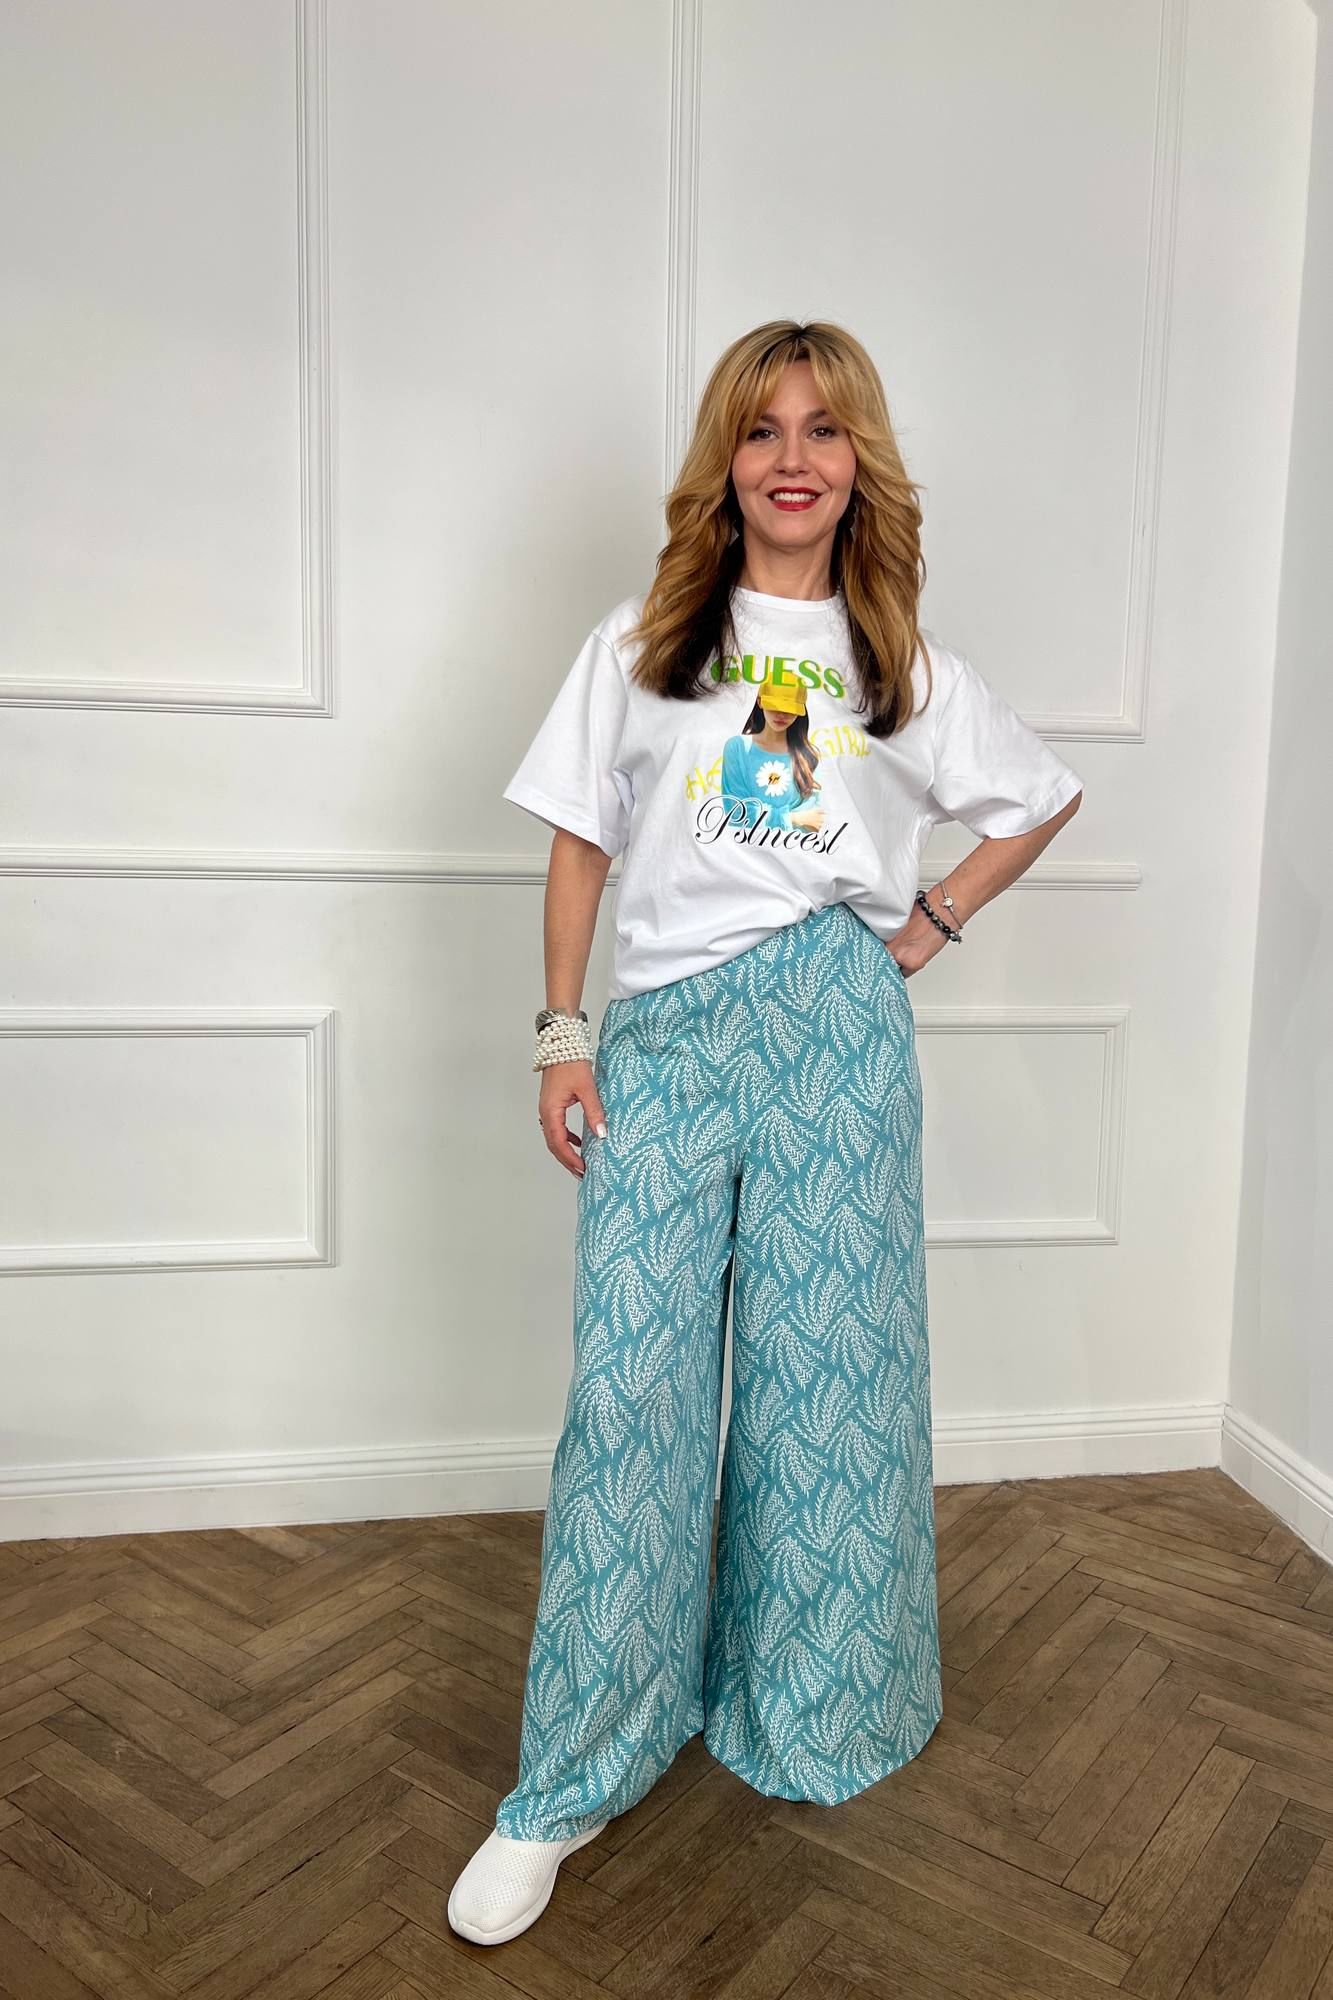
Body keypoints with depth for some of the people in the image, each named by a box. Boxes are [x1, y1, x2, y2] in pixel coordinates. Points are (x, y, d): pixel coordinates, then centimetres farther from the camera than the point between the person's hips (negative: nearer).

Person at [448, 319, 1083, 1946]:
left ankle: (804, 1709, 29)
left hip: (835, 1025, 1)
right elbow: (579, 840, 8)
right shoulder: (640, 642, 9)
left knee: (823, 1372, 6)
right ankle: (572, 1783, 11)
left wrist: (936, 921, 9)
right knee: (631, 1391, -2)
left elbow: (1048, 794, 22)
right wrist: (561, 1035, 0)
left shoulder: (904, 666, 11)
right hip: (662, 1032, 0)